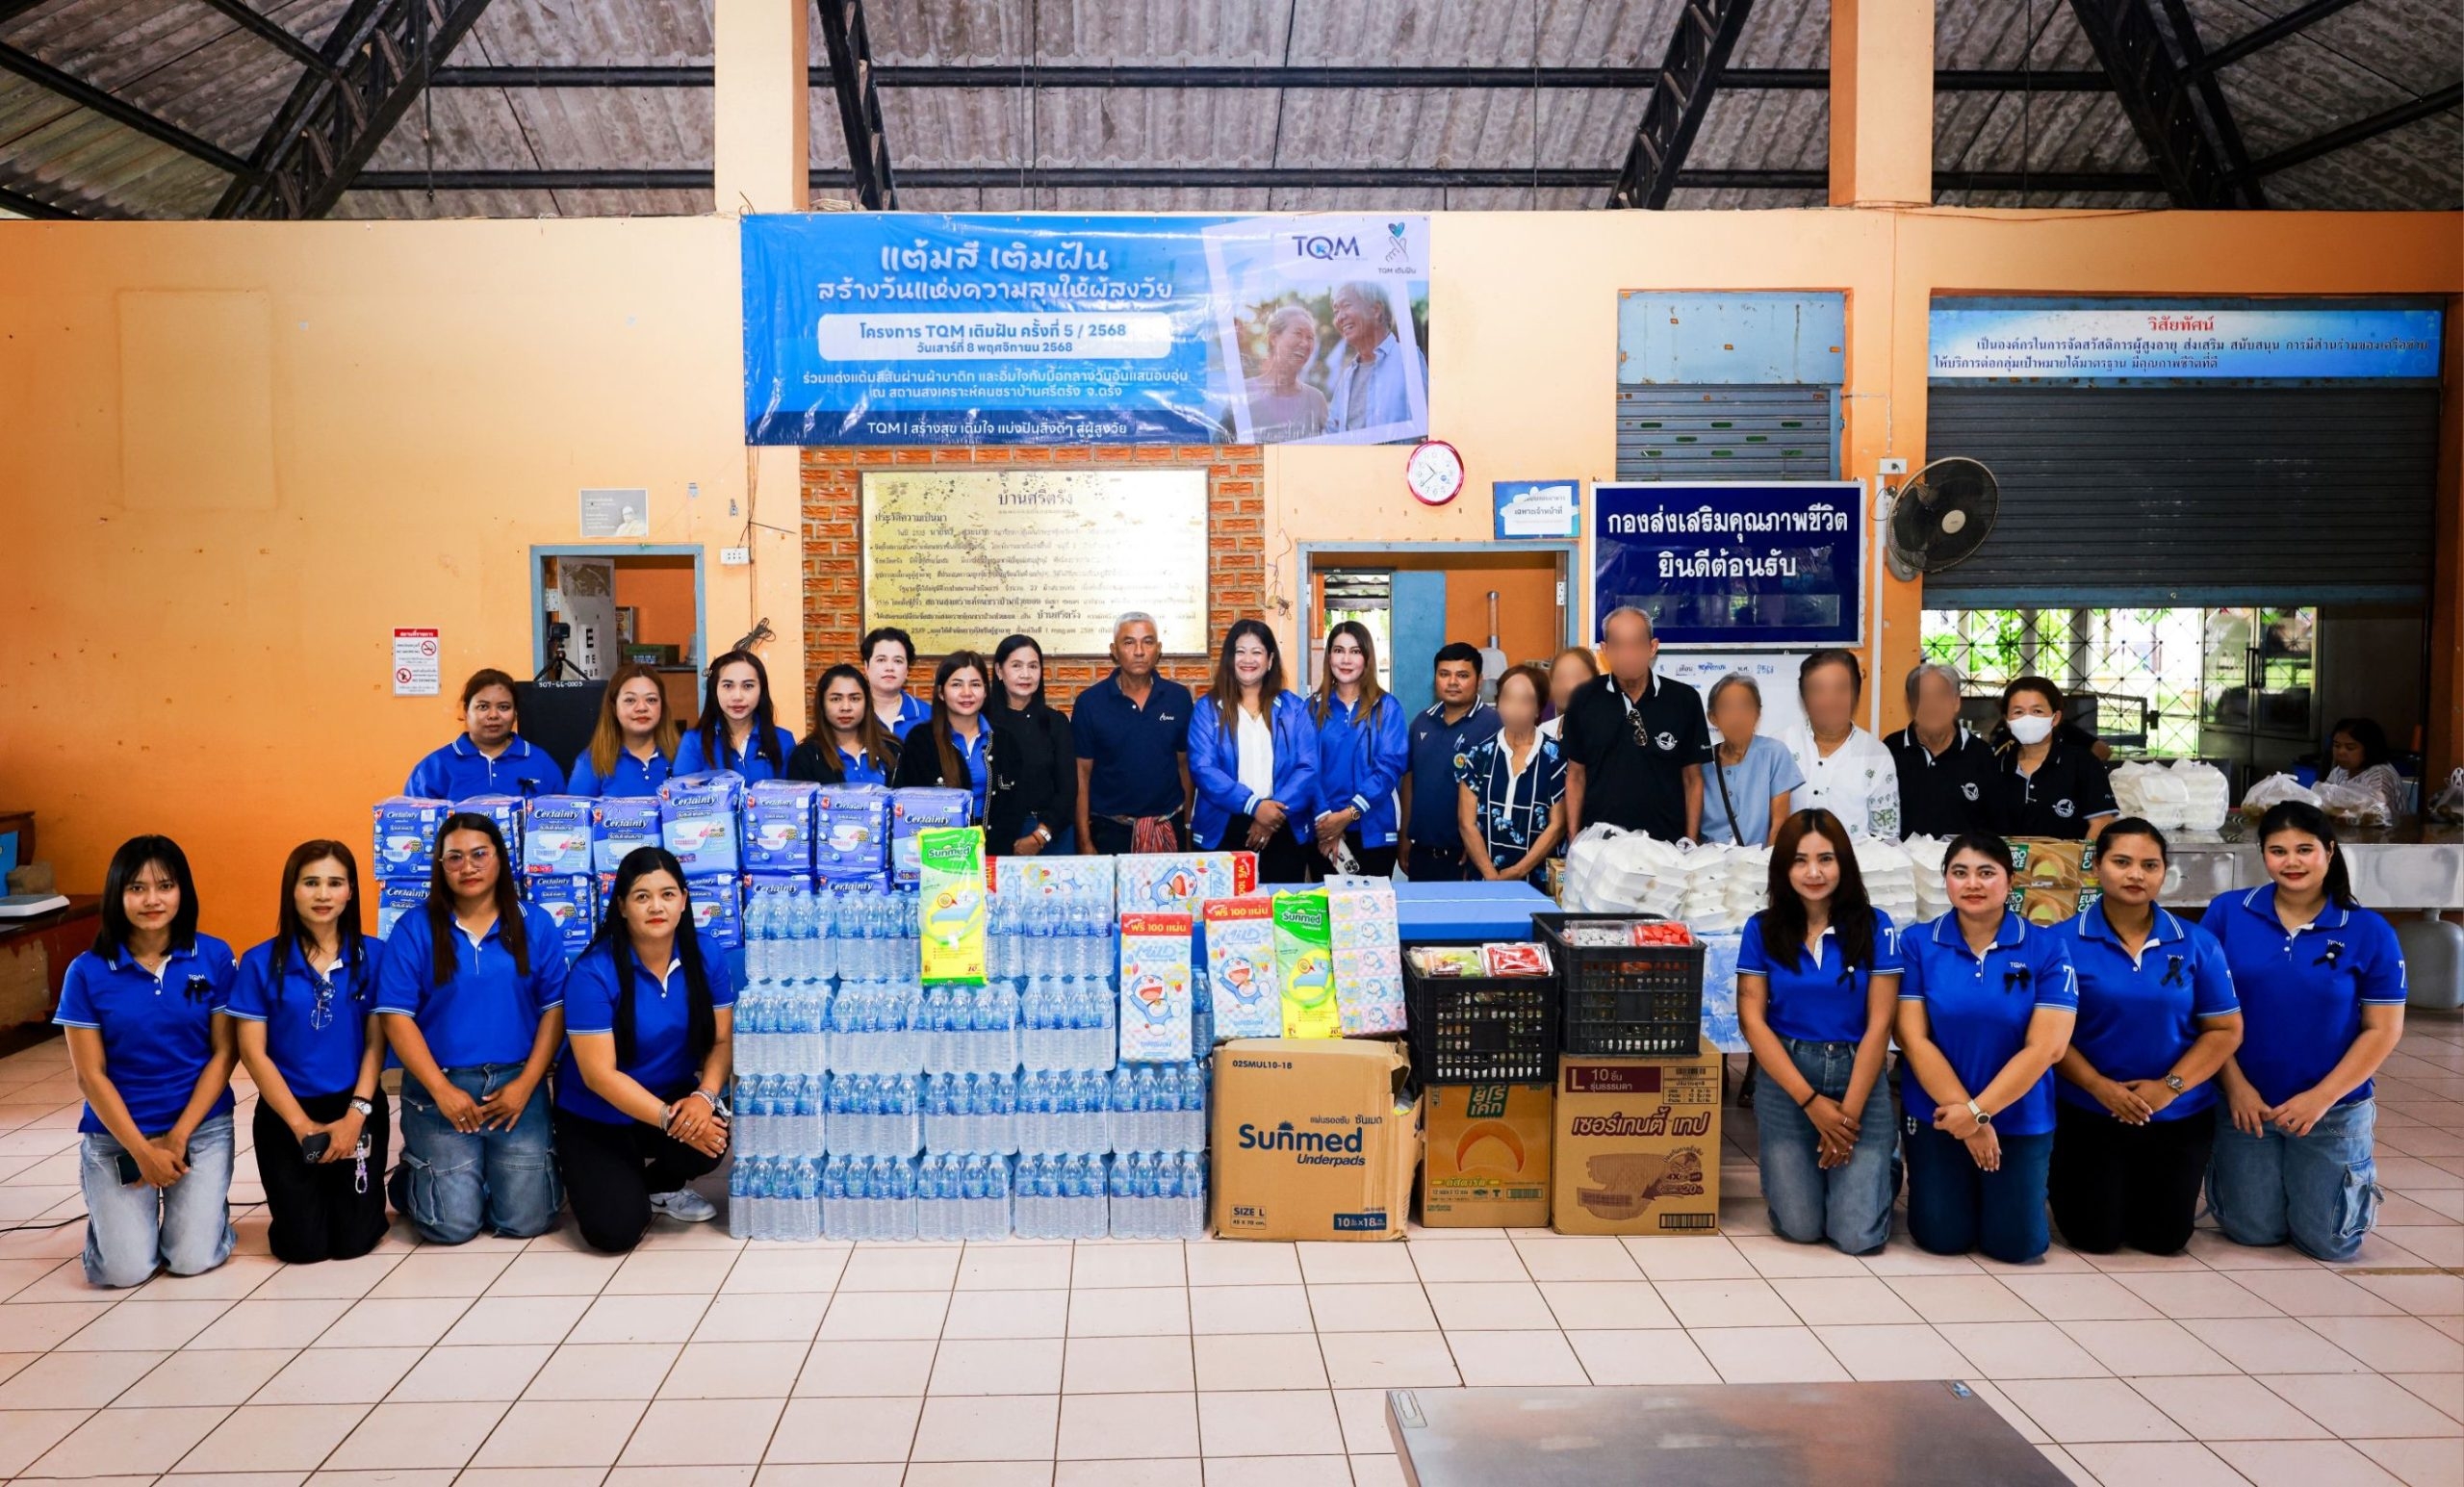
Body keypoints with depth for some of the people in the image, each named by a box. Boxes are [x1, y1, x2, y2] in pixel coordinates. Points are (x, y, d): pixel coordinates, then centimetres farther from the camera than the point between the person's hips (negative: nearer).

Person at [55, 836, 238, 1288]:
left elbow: (223, 1053, -3)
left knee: (193, 1260, -10)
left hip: (201, 1125, 0)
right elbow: (90, 1074, -7)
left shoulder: (214, 957, -6)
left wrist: (177, 1138, -10)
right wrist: (143, 1152, -12)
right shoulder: (87, 972, -8)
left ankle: (205, 1202, 23)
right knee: (125, 1271, -8)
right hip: (115, 1133, 0)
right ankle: (111, 1212, 25)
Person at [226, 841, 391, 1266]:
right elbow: (252, 1052, -6)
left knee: (354, 1239, -4)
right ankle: (300, 1195, 31)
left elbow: (375, 1043, -2)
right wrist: (303, 1125, -12)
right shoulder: (260, 963, -6)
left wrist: (355, 1115, -14)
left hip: (357, 1107, 0)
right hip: (285, 1112, 0)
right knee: (303, 1246, -2)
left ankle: (358, 1192, 29)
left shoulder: (373, 956, -3)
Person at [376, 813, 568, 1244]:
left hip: (517, 1083, 2)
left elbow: (554, 1010, 2)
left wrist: (525, 1085, -8)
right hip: (439, 1085, -1)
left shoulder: (536, 924, 3)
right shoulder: (414, 929, -2)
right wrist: (442, 1089, -12)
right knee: (452, 1224, -6)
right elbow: (396, 1016, -5)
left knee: (527, 1219, -3)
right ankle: (409, 1180, 27)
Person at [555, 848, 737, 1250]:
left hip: (675, 1098, 3)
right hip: (597, 1118, -3)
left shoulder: (706, 957, -9)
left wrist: (705, 1096, -28)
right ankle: (623, 1181, 19)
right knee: (615, 1231, -19)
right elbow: (599, 1075, -23)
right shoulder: (593, 972, -22)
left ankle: (663, 1184, 6)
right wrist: (670, 1119, -30)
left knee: (713, 1131, -30)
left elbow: (721, 1040, -7)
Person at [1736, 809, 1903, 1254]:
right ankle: (1785, 1173, 30)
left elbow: (1879, 1025, -5)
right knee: (1799, 1228, -4)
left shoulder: (1876, 928, -4)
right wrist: (1812, 1102, -12)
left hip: (1859, 1077, 0)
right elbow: (1752, 1021, -5)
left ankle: (1882, 1164, 26)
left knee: (1859, 1236, -6)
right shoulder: (1762, 929, -2)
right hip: (1785, 1080, 1)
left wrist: (1849, 1112, -10)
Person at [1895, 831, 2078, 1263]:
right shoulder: (1917, 943, -7)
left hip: (2020, 1119, 0)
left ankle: (1993, 1190, 36)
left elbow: (2045, 1047, -13)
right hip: (1936, 1115, 0)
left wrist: (1978, 1110, -16)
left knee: (2016, 1244, 4)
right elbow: (1914, 1039, -10)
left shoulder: (2046, 947, -8)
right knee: (1943, 1239, 4)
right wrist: (1966, 1116, -15)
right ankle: (1933, 1184, 37)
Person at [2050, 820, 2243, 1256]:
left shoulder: (2197, 944, -2)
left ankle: (2131, 1188, 41)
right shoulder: (2065, 942, -9)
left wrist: (2170, 1087, -14)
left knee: (2165, 1239, 10)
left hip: (2178, 1116, 2)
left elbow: (2225, 1029, -2)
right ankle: (2064, 1180, 35)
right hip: (2088, 1112, -2)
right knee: (2095, 1238, 3)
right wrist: (2099, 1086, -20)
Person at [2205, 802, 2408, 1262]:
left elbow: (2383, 1029, -6)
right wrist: (2235, 1084, -11)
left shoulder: (2369, 932, -8)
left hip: (2334, 1110, 0)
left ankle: (2359, 1174, 39)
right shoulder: (2227, 914, -7)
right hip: (2245, 1103, 0)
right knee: (2252, 1232, 7)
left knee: (2330, 1242, 9)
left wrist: (2321, 1098, -13)